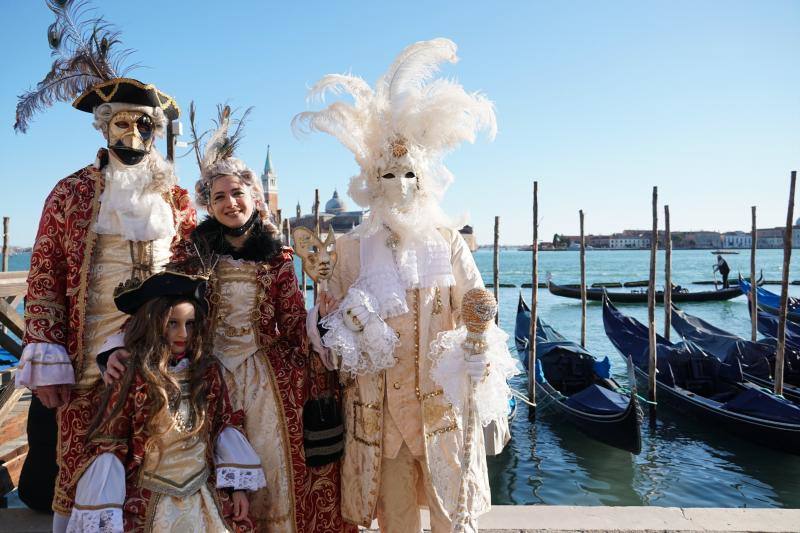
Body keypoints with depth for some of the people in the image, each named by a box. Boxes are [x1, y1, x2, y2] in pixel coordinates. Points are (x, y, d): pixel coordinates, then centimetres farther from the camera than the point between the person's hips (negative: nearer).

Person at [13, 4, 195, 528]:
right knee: (77, 477, 6)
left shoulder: (176, 197, 8)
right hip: (88, 361, -1)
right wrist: (47, 362, -7)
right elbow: (44, 282, 1)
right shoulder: (71, 193, 3)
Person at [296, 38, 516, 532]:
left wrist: (479, 351, -13)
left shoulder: (446, 239, 1)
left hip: (442, 392, 0)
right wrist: (327, 328, -17)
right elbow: (332, 313, 4)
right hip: (379, 395, 1)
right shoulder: (354, 247, 2)